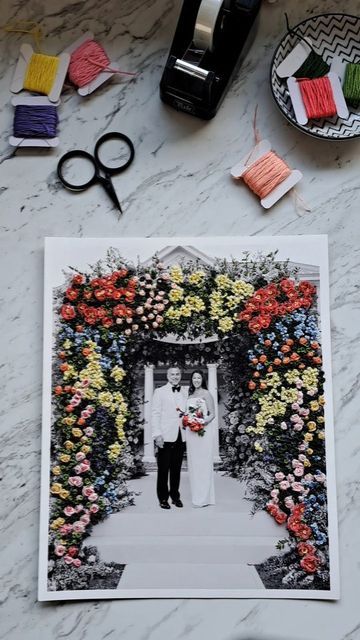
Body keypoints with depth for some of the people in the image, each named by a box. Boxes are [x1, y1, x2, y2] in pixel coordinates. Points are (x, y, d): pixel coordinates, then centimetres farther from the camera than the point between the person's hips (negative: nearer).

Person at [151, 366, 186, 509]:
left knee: (176, 469, 12)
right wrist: (157, 435, -11)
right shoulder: (160, 392, 1)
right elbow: (155, 414, -4)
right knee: (163, 469, 3)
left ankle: (175, 495, 24)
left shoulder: (184, 394, 13)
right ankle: (163, 498, 14)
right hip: (165, 437, -4)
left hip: (180, 437, 4)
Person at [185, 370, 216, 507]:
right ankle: (196, 495, 19)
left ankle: (204, 497, 3)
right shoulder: (190, 395, 15)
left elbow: (212, 414, -6)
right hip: (190, 431, 6)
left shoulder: (206, 394, -4)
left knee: (203, 462, -3)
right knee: (193, 463, 9)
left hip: (203, 430, -6)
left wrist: (203, 422, -21)